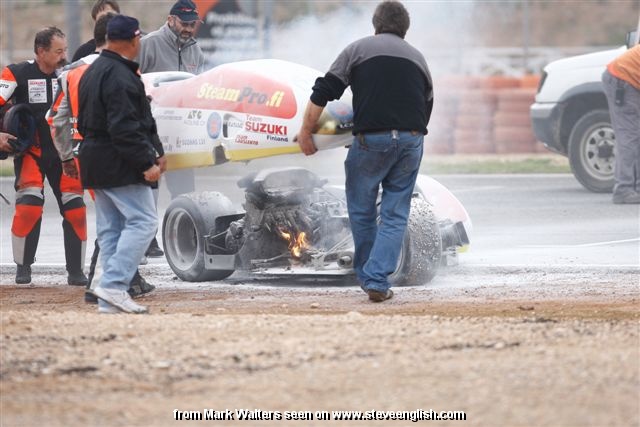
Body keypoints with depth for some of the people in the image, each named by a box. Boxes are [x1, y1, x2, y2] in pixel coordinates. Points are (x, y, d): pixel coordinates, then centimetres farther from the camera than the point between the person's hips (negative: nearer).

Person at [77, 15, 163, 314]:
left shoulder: (92, 72, 15)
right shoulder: (120, 76, -17)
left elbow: (84, 122, 22)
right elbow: (125, 128, -23)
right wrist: (147, 163, -21)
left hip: (96, 163, 10)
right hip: (120, 165, -10)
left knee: (110, 228, 10)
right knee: (142, 221, -8)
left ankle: (110, 300, 9)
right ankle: (114, 285, -17)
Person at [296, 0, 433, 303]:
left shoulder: (358, 50, 8)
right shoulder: (417, 58, 19)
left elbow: (323, 93, 2)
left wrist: (306, 132, 10)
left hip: (371, 139, -3)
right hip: (411, 141, 3)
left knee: (361, 210, 14)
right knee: (395, 215, 7)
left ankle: (366, 275, 22)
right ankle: (377, 280, -3)